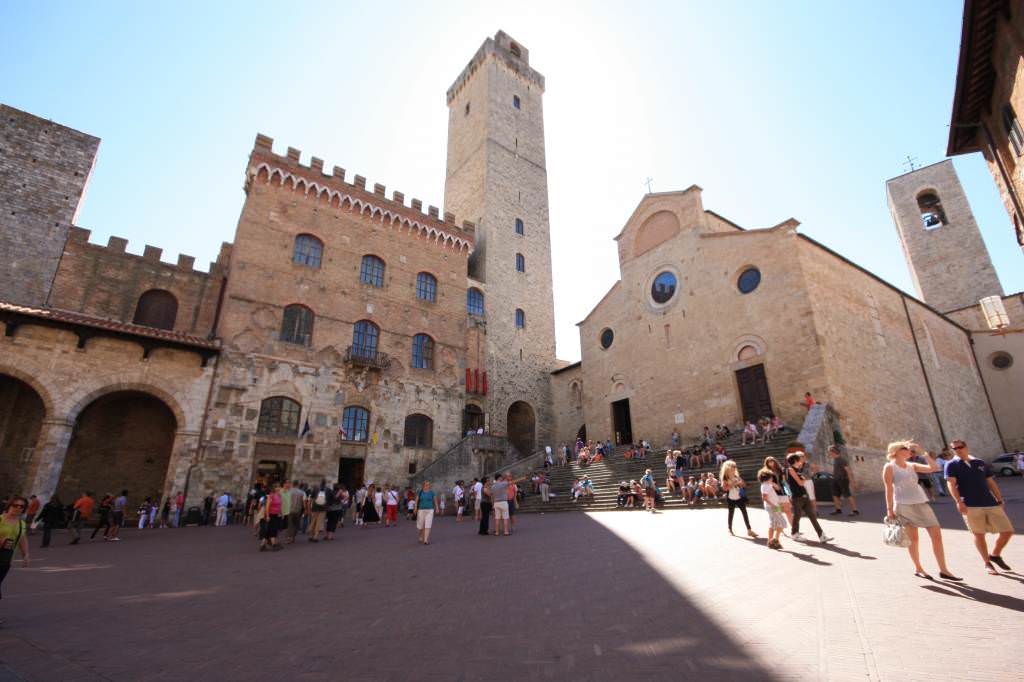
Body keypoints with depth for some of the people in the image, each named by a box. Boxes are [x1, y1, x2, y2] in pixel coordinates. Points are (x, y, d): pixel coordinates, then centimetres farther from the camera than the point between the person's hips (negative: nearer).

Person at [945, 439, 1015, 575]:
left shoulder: (981, 463, 12)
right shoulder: (952, 465, -2)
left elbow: (991, 483, 17)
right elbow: (951, 484, -9)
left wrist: (999, 500, 12)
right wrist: (959, 501, -19)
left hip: (991, 503, 4)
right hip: (970, 506, -4)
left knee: (1007, 531, 5)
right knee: (979, 534, 2)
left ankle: (995, 555, 28)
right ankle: (987, 563, 18)